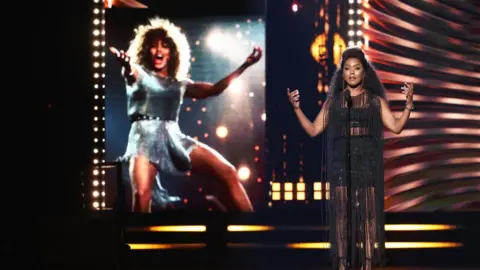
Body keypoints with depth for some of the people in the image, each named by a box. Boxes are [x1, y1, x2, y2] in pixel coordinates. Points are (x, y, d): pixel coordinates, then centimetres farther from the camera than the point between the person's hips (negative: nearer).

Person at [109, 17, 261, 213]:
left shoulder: (180, 83, 23)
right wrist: (125, 65, -40)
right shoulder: (139, 74, 12)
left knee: (229, 173, -12)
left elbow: (214, 89, 17)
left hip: (175, 138, 4)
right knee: (142, 194, -32)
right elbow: (130, 73, -12)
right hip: (146, 137, -4)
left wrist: (245, 65, 10)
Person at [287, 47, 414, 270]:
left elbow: (396, 127, -1)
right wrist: (297, 108, -4)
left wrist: (409, 104, -14)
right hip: (341, 164, 1)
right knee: (341, 213, -2)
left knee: (368, 213, -4)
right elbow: (313, 130, 7)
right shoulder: (333, 101, 10)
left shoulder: (375, 100, 7)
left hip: (367, 164, -1)